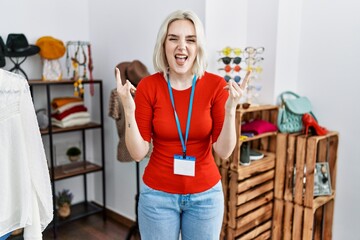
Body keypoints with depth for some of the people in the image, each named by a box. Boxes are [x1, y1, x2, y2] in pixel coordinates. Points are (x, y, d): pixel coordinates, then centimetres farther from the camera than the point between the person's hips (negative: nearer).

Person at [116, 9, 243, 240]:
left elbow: (224, 151, -11)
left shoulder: (216, 85, -10)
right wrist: (129, 111, -23)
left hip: (206, 194, 1)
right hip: (158, 194, 0)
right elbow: (138, 152, -10)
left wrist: (230, 110, -25)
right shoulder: (148, 86, -10)